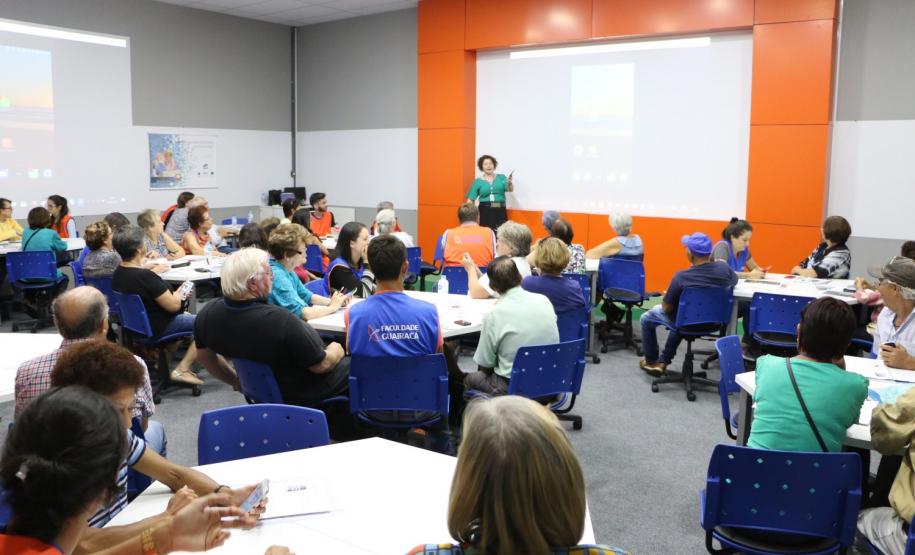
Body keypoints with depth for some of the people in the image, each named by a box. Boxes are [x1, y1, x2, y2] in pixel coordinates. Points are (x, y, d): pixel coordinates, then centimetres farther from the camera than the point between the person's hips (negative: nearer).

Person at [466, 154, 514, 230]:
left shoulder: (501, 177, 9)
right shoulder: (477, 181, 6)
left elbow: (510, 190, -4)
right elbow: (470, 199, 4)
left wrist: (510, 183, -26)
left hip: (500, 211, 1)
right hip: (485, 211, -1)